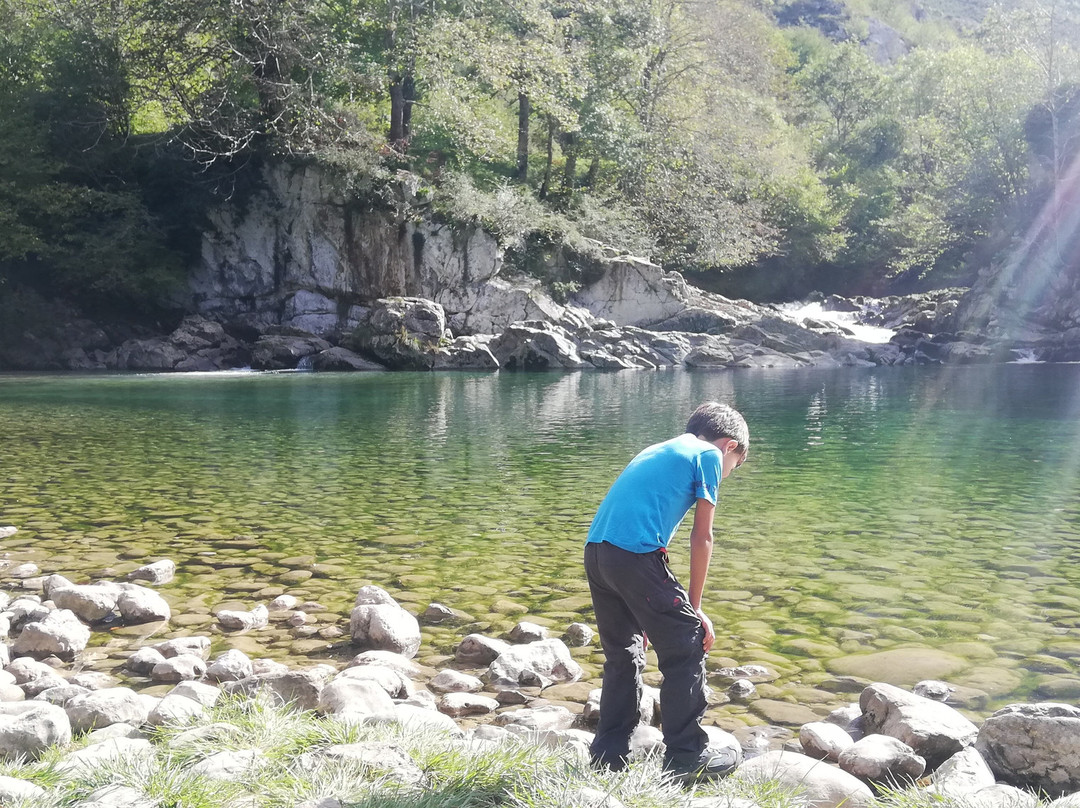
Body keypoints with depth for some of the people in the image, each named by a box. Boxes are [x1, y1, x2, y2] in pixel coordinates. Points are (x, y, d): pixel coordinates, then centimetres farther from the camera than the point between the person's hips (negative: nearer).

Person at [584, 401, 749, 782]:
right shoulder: (709, 454, 8)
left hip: (595, 551, 8)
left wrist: (647, 611, 30)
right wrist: (694, 606, 11)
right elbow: (701, 538, 4)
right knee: (687, 646, 5)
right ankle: (686, 757, 12)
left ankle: (609, 753, 26)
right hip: (635, 554, -8)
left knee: (622, 653, 20)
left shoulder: (658, 450, 30)